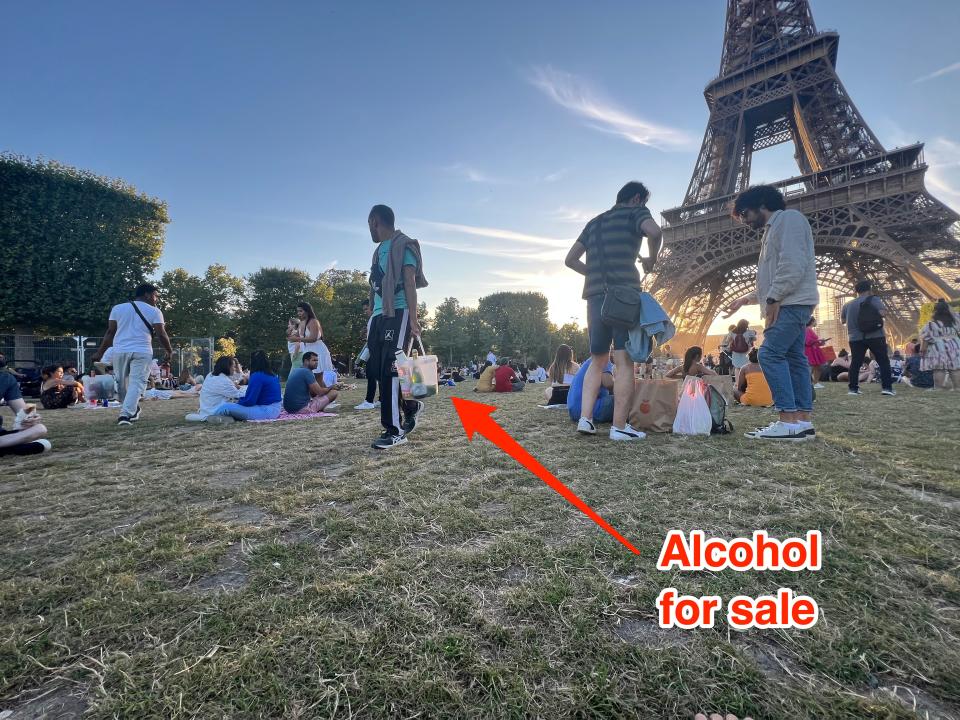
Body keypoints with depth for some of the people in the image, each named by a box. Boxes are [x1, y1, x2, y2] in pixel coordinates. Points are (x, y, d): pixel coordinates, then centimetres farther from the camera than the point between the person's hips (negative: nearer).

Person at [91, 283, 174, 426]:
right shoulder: (154, 311, 1)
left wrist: (100, 352, 13)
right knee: (137, 383, -1)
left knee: (122, 382, 18)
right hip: (142, 351, -3)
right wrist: (169, 351, 11)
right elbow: (161, 335, -3)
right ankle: (125, 414, -12)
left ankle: (132, 411, 30)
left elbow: (110, 332, 8)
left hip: (120, 350, 3)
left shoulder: (118, 308, 11)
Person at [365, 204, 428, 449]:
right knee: (375, 368, 7)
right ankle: (411, 405, 24)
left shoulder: (403, 245, -1)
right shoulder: (379, 250, 23)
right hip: (380, 315, 9)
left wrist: (413, 318, -19)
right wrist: (372, 319, 22)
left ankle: (396, 431, -5)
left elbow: (410, 283, -11)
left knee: (390, 370, -12)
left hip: (399, 314, -9)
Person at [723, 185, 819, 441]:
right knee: (794, 358, 5)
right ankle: (803, 420, 5)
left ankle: (789, 420, -20)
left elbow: (793, 263, -17)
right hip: (788, 304, 10)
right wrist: (746, 298, 23)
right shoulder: (772, 230, 27)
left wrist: (774, 299, -19)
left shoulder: (788, 218, -3)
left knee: (770, 354, -18)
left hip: (792, 302, -10)